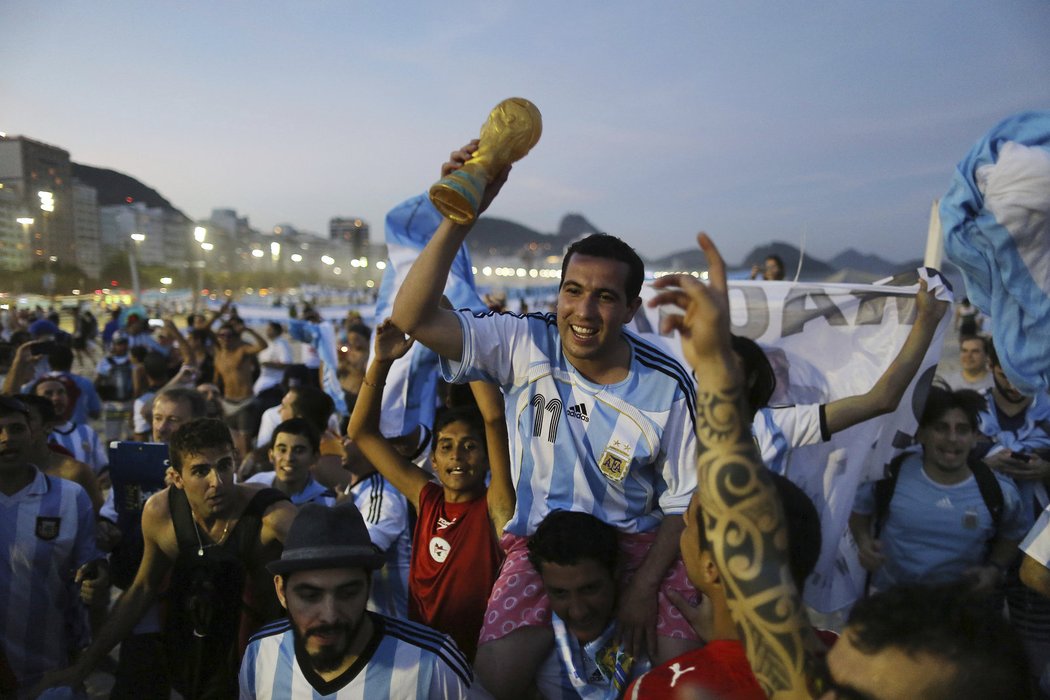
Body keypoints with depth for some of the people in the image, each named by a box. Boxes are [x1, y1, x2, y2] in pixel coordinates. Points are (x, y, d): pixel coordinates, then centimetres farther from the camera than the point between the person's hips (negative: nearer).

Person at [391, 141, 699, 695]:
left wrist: (645, 585, -13)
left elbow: (683, 502, -2)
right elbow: (413, 317, -23)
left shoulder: (667, 386, -11)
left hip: (639, 543, 1)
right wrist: (460, 216, -33)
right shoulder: (525, 345, -12)